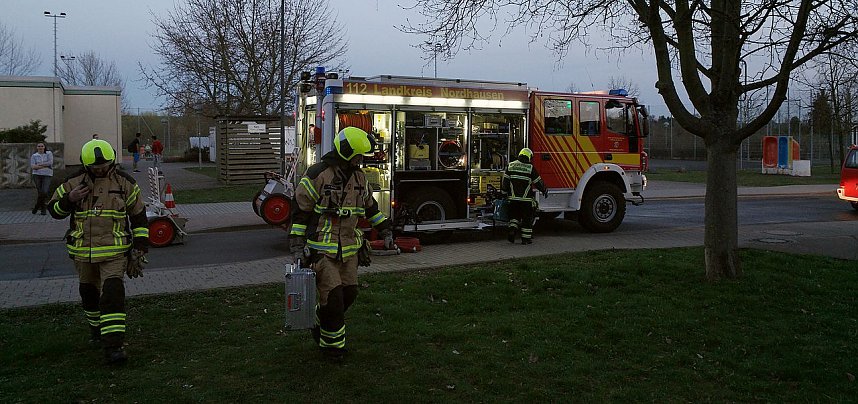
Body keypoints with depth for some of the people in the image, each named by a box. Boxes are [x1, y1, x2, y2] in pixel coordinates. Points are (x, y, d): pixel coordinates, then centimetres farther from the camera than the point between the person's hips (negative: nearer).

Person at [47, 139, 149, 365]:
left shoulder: (125, 183, -2)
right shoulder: (75, 182, 0)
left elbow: (139, 217, 4)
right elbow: (54, 210, 8)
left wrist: (140, 249, 0)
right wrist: (69, 199, -15)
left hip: (114, 252, -3)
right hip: (83, 253, 3)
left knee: (112, 295, -15)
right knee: (89, 293, 19)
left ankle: (113, 345, -18)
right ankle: (96, 326, 46)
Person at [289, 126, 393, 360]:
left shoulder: (359, 177, 9)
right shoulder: (317, 175, -12)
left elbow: (370, 206, 23)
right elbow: (300, 212, -8)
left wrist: (385, 230, 21)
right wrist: (298, 247, -10)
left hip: (349, 249, 7)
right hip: (322, 249, -7)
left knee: (349, 293, 8)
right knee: (333, 296, -7)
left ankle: (320, 324, 33)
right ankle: (331, 344, 13)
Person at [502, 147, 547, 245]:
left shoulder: (511, 165, 4)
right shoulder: (530, 168, -7)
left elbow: (505, 180, 5)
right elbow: (538, 181, -1)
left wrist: (504, 192, 14)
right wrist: (544, 191, 14)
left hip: (513, 197, 3)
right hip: (526, 198, -3)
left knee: (514, 215, 18)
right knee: (527, 218, 7)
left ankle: (512, 228, -6)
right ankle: (526, 238, 10)